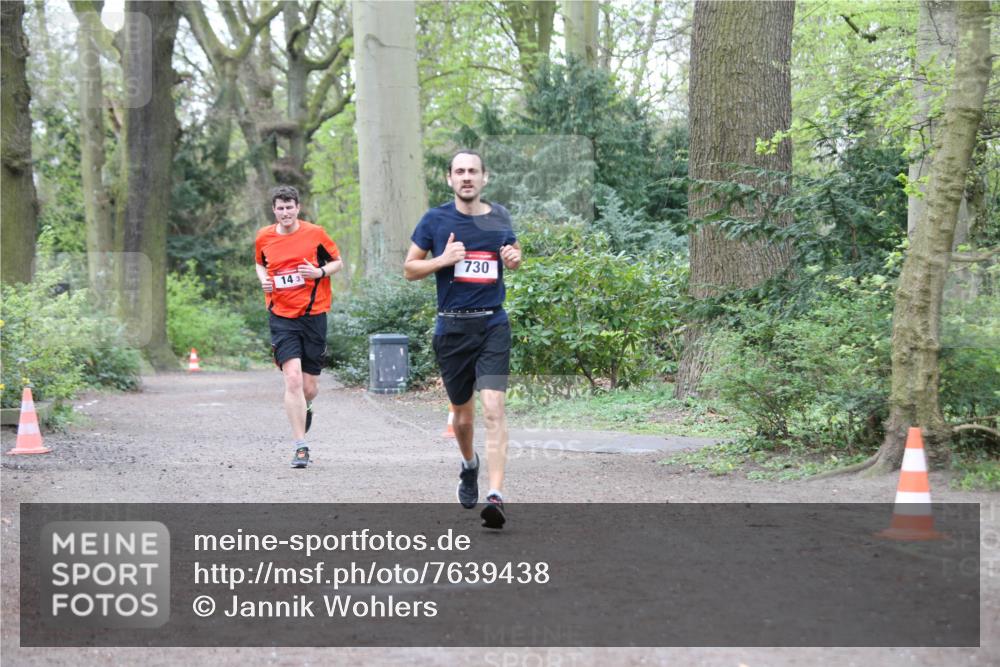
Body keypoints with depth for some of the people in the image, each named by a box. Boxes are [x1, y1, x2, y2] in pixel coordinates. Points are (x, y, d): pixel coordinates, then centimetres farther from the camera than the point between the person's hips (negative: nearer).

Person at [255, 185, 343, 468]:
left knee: (309, 387, 5)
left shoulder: (315, 233, -2)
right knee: (293, 379, -17)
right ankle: (300, 447, -13)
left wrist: (320, 272, -12)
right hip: (282, 317, 0)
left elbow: (337, 262, 8)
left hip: (314, 314, 0)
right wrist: (264, 280, 1)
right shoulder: (264, 237, 3)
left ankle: (304, 408, 45)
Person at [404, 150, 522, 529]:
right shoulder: (436, 220, 1)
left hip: (493, 326, 0)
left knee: (493, 408, -16)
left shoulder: (499, 217, 6)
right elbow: (409, 269, 5)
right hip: (452, 327, 0)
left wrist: (514, 259, 0)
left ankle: (496, 496, -22)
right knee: (463, 415, 12)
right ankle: (469, 466, 45)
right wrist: (443, 260, -12)